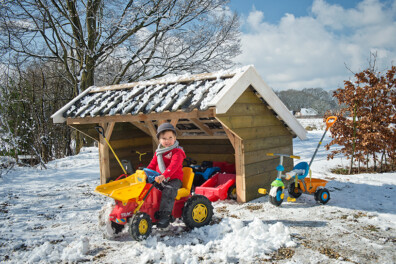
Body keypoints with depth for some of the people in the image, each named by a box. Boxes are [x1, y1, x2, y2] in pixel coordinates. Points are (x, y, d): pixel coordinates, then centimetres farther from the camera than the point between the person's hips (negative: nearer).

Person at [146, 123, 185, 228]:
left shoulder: (177, 152, -8)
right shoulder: (158, 152, 16)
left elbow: (173, 166, -23)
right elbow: (152, 165, 21)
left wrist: (164, 175, -37)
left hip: (174, 179, -7)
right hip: (159, 179, 7)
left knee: (168, 190, -32)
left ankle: (165, 215, -33)